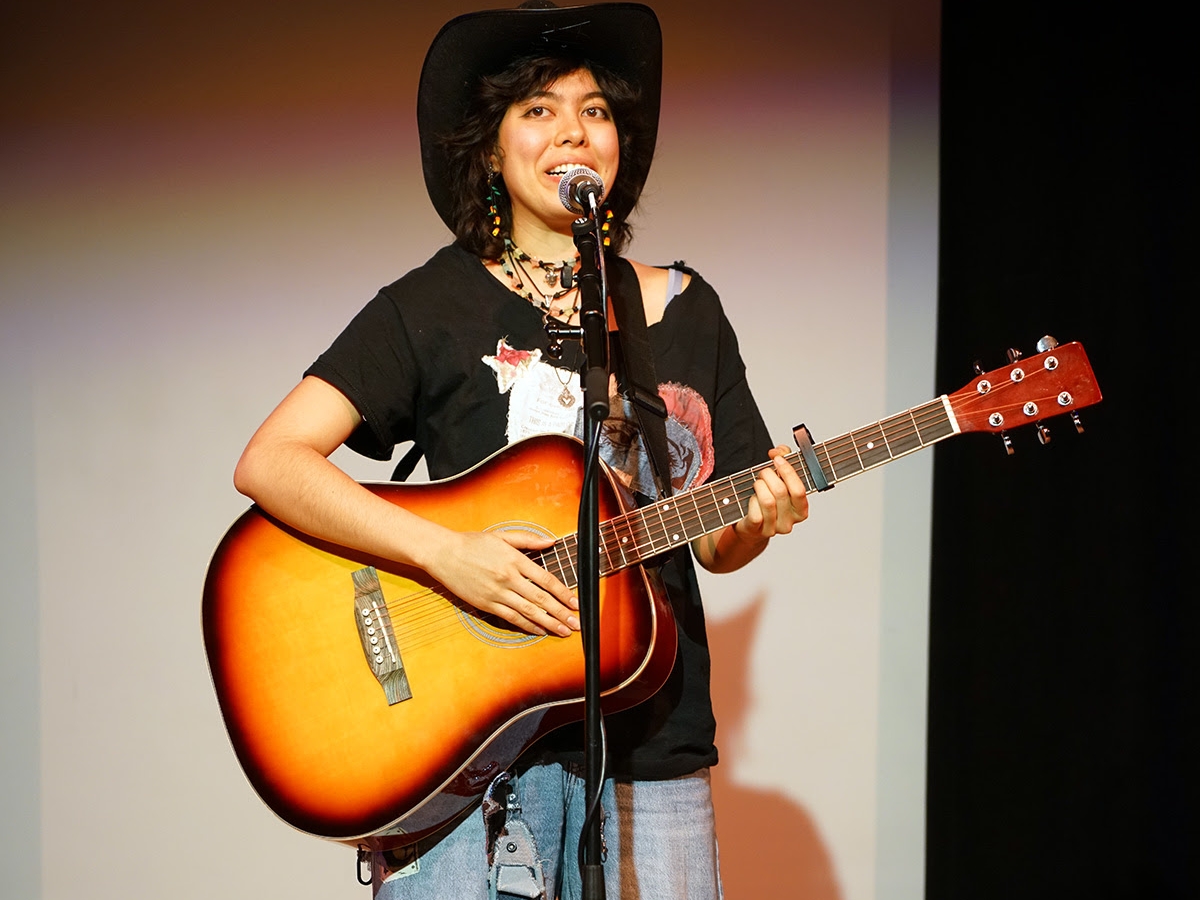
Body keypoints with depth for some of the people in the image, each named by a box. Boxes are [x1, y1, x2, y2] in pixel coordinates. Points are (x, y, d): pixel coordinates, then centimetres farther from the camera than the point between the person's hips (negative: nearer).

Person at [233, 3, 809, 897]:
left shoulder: (683, 310, 9)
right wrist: (446, 553, -21)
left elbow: (714, 545, 12)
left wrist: (754, 521, -11)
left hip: (648, 749, 3)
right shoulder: (432, 306, -1)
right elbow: (269, 463, -12)